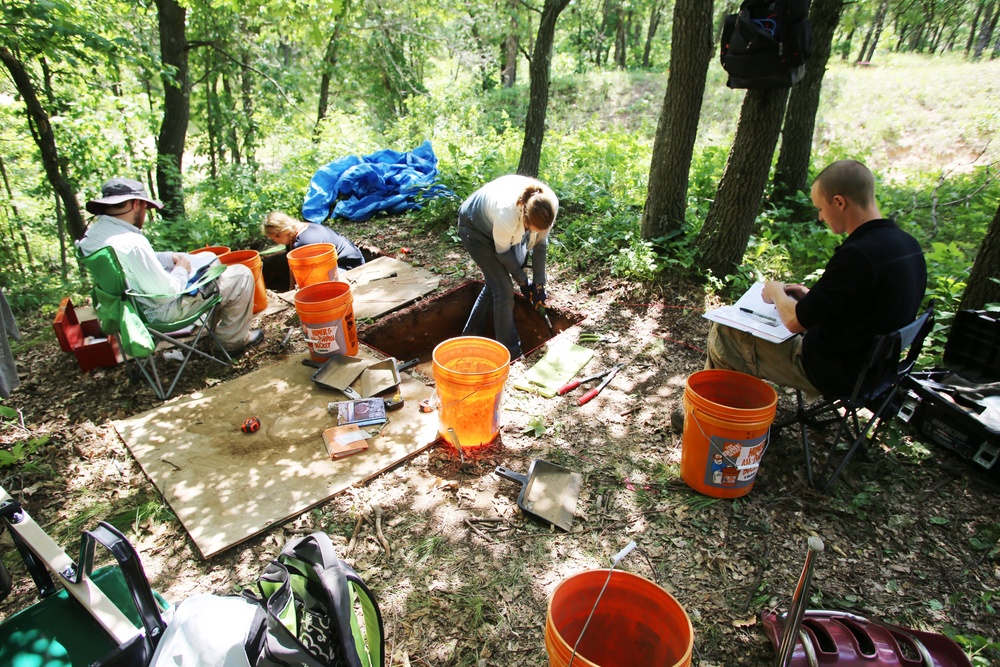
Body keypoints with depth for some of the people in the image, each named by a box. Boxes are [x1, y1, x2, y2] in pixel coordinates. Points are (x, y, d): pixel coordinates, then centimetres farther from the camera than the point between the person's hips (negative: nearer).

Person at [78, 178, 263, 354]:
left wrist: (170, 257, 2)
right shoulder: (131, 244, -32)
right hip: (162, 312, -10)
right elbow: (166, 293, -27)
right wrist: (181, 270, -9)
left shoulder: (93, 233, -2)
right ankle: (233, 340, 11)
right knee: (241, 275, -4)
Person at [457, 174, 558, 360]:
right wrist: (523, 282, -10)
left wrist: (538, 284, -7)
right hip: (476, 227, -6)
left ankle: (470, 335, 32)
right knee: (503, 290, -10)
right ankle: (511, 352, 3)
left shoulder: (549, 205, -29)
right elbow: (503, 252, -23)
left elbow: (540, 243, -12)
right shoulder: (507, 215, -44)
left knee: (494, 283, 14)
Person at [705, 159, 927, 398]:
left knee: (722, 333, 1)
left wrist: (776, 293, -2)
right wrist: (811, 297, 9)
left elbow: (794, 322, -22)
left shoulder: (856, 255, -30)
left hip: (831, 374, -9)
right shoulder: (908, 245, -1)